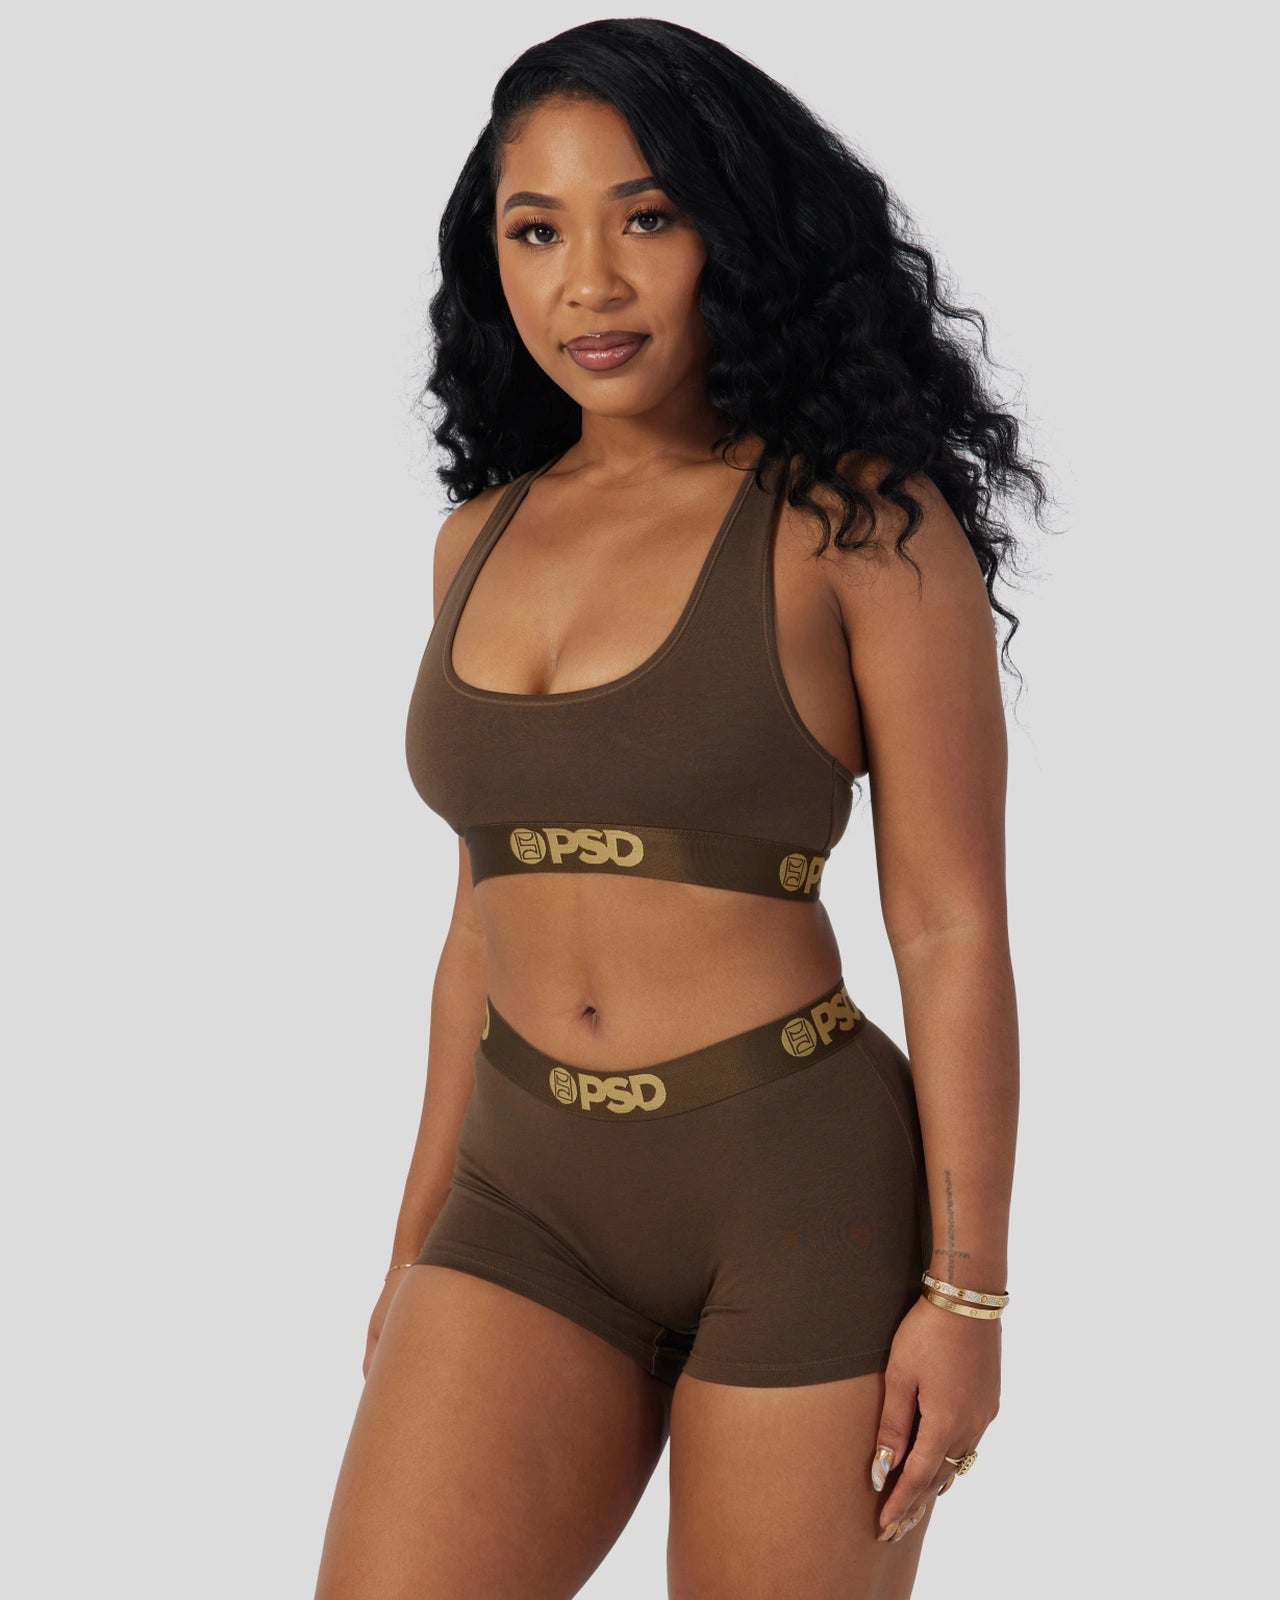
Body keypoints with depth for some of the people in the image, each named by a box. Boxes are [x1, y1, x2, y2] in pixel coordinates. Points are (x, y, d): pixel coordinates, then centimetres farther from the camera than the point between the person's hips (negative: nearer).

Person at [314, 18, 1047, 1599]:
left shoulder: (859, 517, -6)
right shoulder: (482, 539, 10)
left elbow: (953, 929, -7)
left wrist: (966, 1289, -10)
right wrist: (421, 1242, 17)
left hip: (804, 1191, -4)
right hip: (531, 1194, 4)